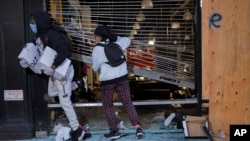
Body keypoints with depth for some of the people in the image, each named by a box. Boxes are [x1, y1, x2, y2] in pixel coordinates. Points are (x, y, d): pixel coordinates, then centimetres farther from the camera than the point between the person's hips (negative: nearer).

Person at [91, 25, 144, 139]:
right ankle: (138, 127, 0)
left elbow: (95, 68, 0)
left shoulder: (97, 49, -8)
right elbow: (128, 40, 26)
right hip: (122, 78, 4)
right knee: (128, 103, 10)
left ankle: (114, 131, 13)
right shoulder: (117, 43, 4)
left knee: (107, 106, 13)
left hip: (107, 80, -4)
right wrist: (113, 36, 22)